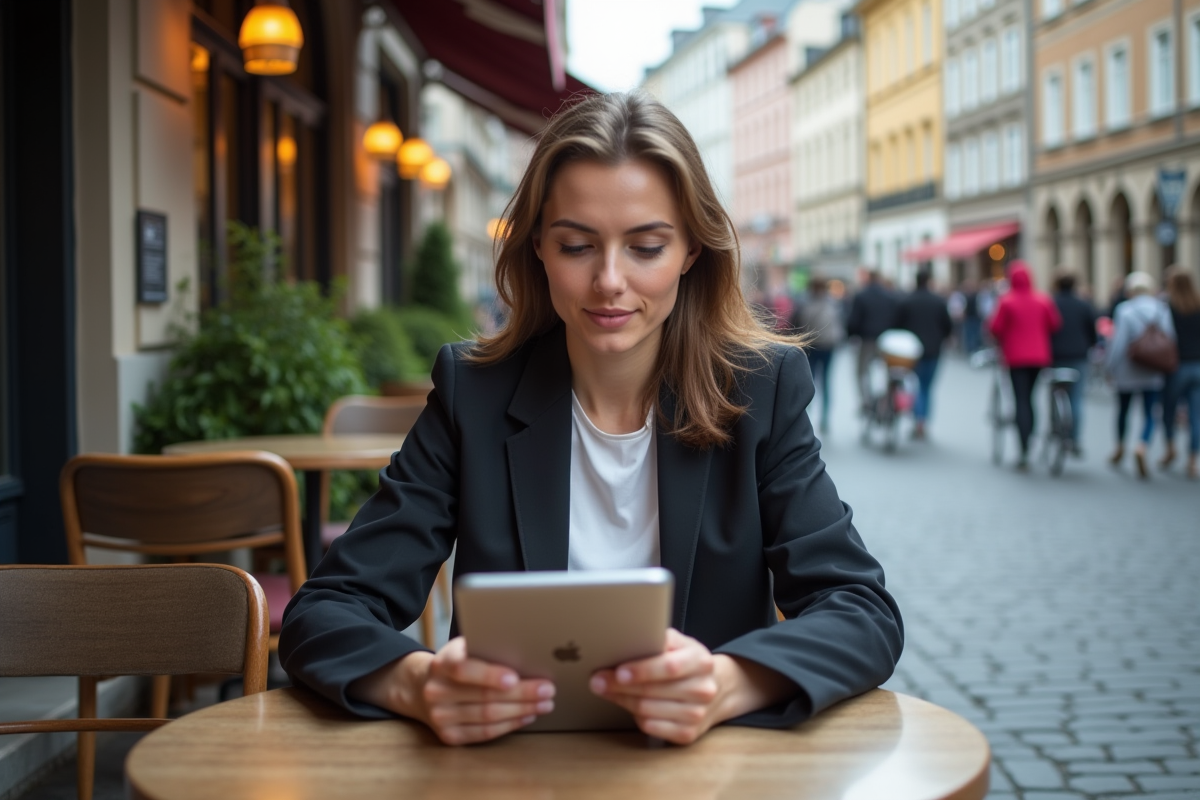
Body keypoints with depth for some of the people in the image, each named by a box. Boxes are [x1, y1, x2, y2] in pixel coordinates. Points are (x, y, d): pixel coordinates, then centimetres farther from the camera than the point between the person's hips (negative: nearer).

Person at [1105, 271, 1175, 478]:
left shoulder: (1124, 310, -11)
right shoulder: (1162, 310, -3)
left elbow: (1118, 342, -14)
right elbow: (1170, 339, -4)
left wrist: (1110, 368, -4)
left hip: (1127, 372, -1)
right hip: (1153, 374, 1)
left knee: (1123, 409, 19)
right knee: (1150, 415, 1)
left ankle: (1120, 449, 36)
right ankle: (1142, 448, -25)